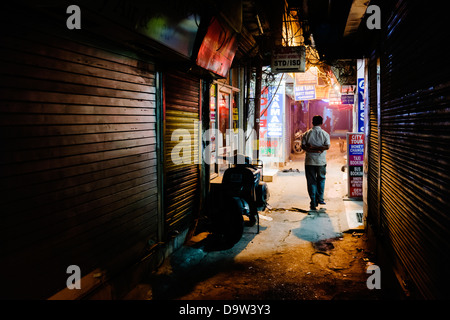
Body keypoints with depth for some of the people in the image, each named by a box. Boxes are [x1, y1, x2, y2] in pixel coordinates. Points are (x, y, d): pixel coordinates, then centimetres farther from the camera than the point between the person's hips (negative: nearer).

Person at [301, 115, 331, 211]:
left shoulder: (307, 133, 1)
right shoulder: (325, 134, -1)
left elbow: (303, 146, -8)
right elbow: (327, 146, -11)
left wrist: (311, 148, -10)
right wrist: (318, 148, -9)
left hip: (309, 161, 0)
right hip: (321, 161, 0)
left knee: (311, 181, 3)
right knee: (321, 179, 20)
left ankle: (313, 203, 1)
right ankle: (320, 199, 22)